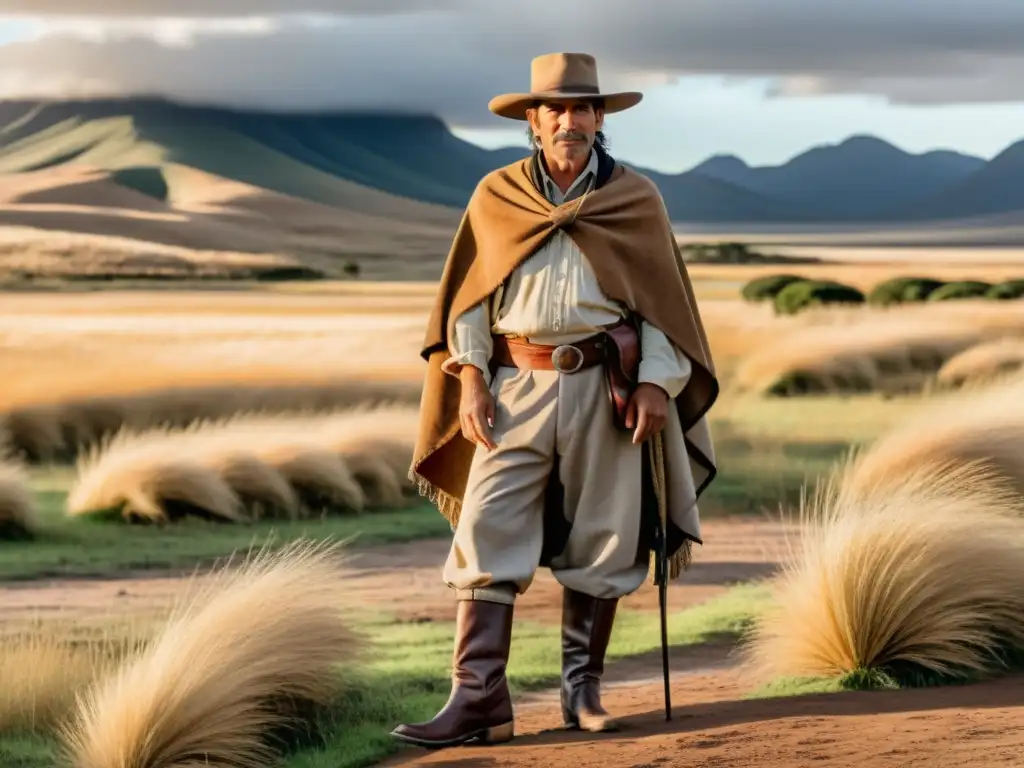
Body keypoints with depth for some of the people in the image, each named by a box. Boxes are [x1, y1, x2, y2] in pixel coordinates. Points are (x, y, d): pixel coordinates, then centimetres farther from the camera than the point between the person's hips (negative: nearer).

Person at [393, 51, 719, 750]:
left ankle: (583, 690, 15)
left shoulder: (636, 199, 7)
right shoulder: (496, 196, 9)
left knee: (600, 543, 3)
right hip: (517, 384, 1)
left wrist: (656, 383, -5)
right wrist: (469, 377, -1)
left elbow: (663, 299, 6)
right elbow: (467, 297, 10)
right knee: (486, 537, -8)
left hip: (606, 388, 0)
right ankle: (478, 700, -9)